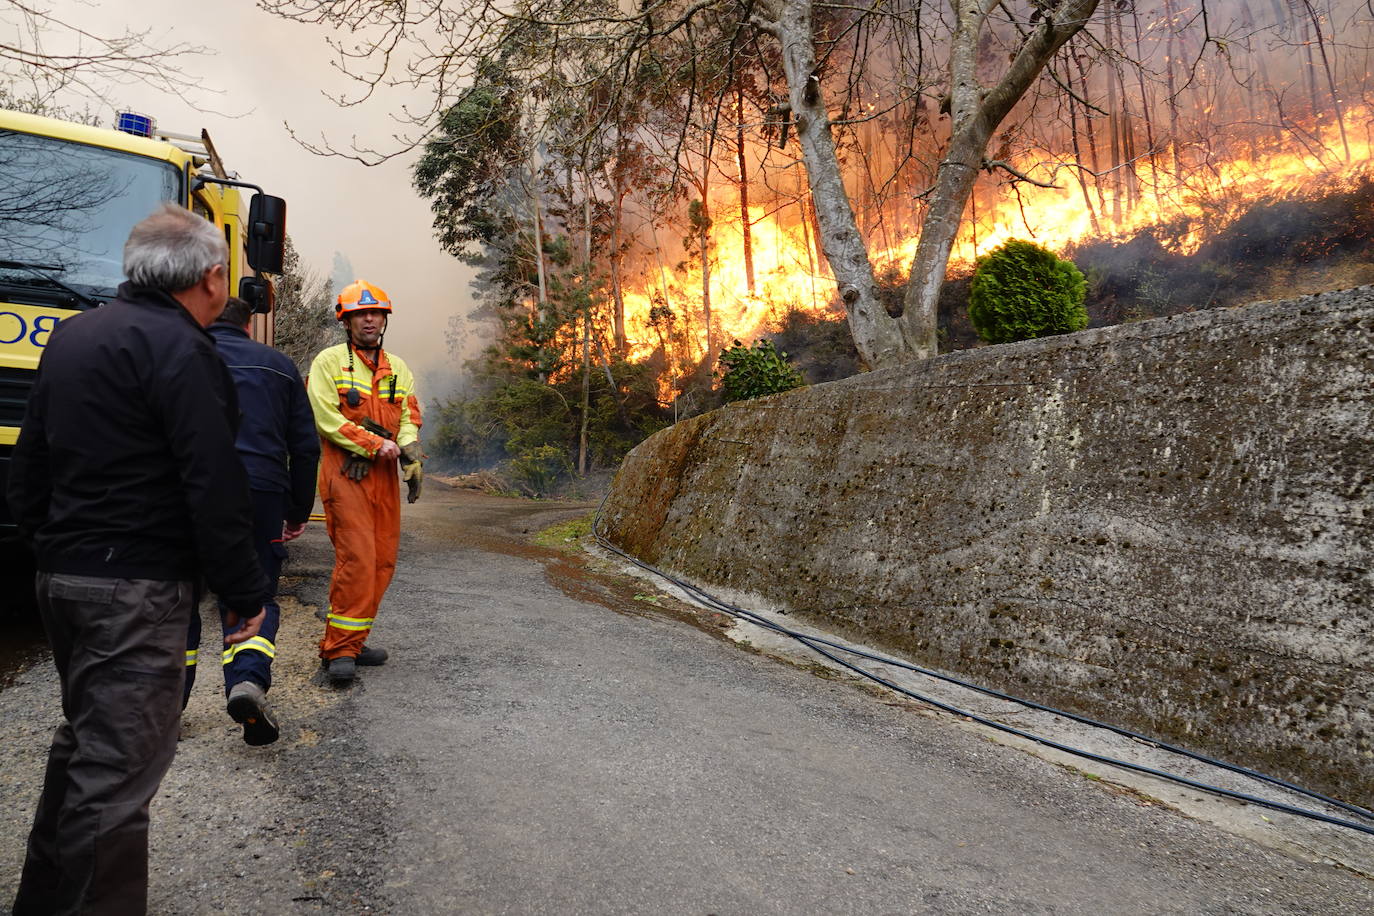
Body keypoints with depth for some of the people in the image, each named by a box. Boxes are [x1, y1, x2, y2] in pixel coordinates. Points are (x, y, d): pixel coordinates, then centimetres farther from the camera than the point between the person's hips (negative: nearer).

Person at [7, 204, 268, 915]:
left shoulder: (73, 336, 14)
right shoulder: (180, 350, -15)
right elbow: (214, 490, -20)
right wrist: (245, 595, -13)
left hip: (63, 578, 10)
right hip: (136, 590, -10)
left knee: (84, 741, 23)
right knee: (121, 763, -3)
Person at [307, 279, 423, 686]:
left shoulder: (398, 369, 17)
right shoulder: (328, 362, 1)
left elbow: (409, 418, 11)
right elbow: (327, 419, -9)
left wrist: (411, 456, -9)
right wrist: (375, 445, -15)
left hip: (385, 475, 6)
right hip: (345, 473, -6)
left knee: (382, 561, 6)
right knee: (357, 558, -13)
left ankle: (352, 641, 19)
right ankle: (339, 648, -4)